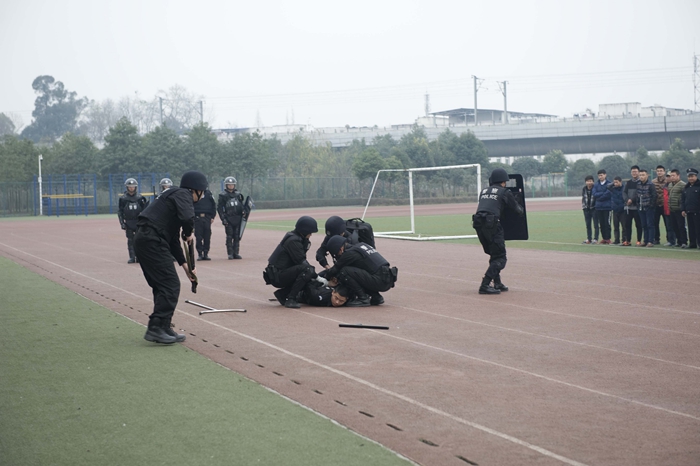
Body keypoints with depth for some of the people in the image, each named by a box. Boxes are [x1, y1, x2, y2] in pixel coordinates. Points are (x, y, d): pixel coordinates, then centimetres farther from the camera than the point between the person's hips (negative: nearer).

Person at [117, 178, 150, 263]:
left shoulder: (140, 198, 2)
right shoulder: (123, 198, 0)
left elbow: (143, 210, 10)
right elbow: (120, 212, 2)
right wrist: (122, 223, -3)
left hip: (138, 221, 0)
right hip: (128, 222, 0)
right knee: (130, 240, 0)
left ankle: (139, 257, 9)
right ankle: (132, 257, 4)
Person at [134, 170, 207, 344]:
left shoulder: (175, 195, 26)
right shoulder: (183, 195, -4)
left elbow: (172, 238, 27)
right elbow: (188, 218, -25)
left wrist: (184, 264, 25)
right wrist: (188, 234, -3)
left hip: (144, 239, 10)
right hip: (152, 240, -10)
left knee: (162, 285, 16)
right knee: (170, 285, -8)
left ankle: (163, 329, 20)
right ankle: (156, 328, -10)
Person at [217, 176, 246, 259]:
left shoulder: (238, 194, 13)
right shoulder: (223, 195, 2)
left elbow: (242, 205, 19)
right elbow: (220, 208, -2)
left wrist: (243, 214, 7)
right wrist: (223, 218, -10)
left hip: (238, 218, 3)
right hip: (229, 219, -3)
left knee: (237, 237, 4)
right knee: (229, 236, -3)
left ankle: (235, 253, 9)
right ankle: (230, 253, 2)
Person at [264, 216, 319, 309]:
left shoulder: (296, 238, 13)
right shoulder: (293, 241, -17)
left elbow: (302, 260, 14)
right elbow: (301, 262, -20)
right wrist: (316, 276, -16)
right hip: (277, 276, -10)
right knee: (306, 270, -26)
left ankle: (282, 294, 14)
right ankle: (290, 299, -21)